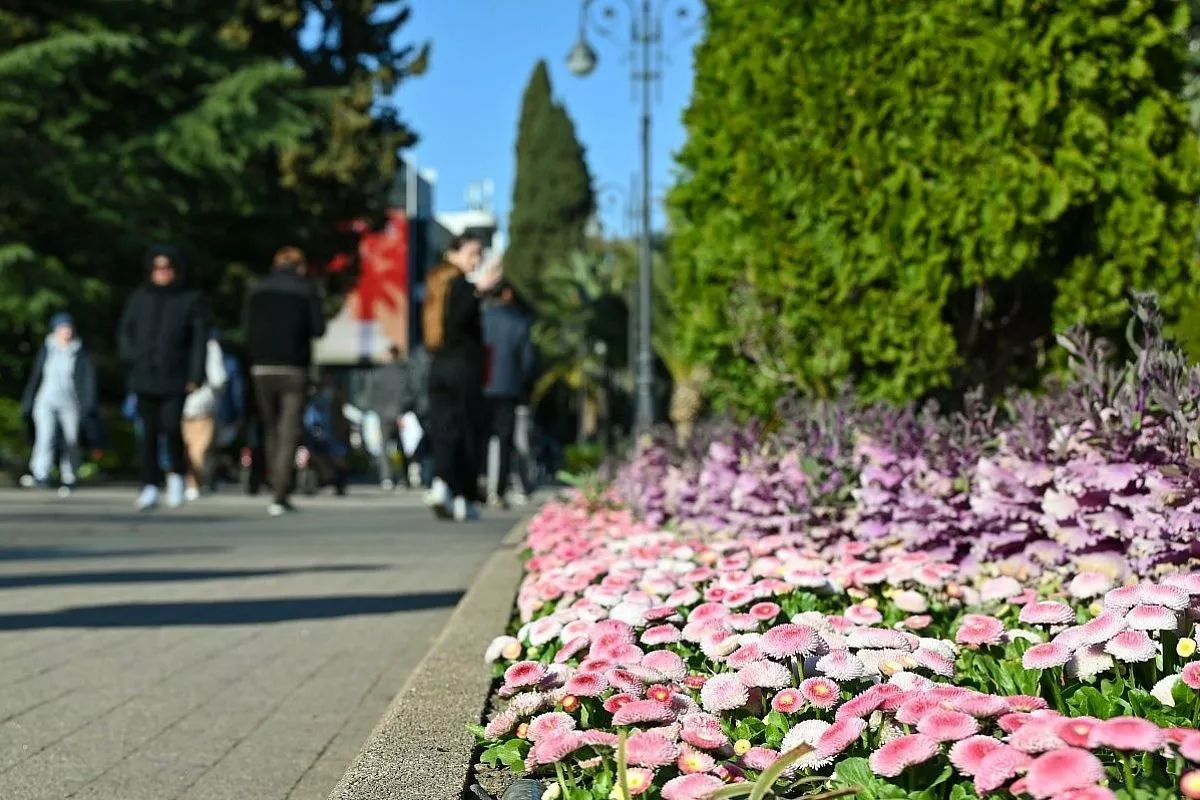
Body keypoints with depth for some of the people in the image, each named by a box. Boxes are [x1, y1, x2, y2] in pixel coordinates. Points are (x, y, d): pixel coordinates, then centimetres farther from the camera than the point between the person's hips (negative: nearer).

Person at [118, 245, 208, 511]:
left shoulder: (190, 300, 5)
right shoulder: (140, 298, 13)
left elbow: (200, 340, 2)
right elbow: (125, 332, 17)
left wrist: (196, 376, -5)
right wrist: (132, 357, -1)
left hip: (175, 378, -3)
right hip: (144, 377, 3)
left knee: (172, 426, -16)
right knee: (149, 431, 2)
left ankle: (176, 474, 9)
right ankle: (150, 487, 7)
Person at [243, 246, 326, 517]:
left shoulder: (257, 291, 9)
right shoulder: (306, 289, 0)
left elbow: (246, 329, 6)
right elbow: (318, 328, -3)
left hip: (262, 369, 3)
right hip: (294, 369, -3)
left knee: (272, 431, 15)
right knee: (288, 434, -2)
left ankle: (278, 491, 16)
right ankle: (279, 497, -9)